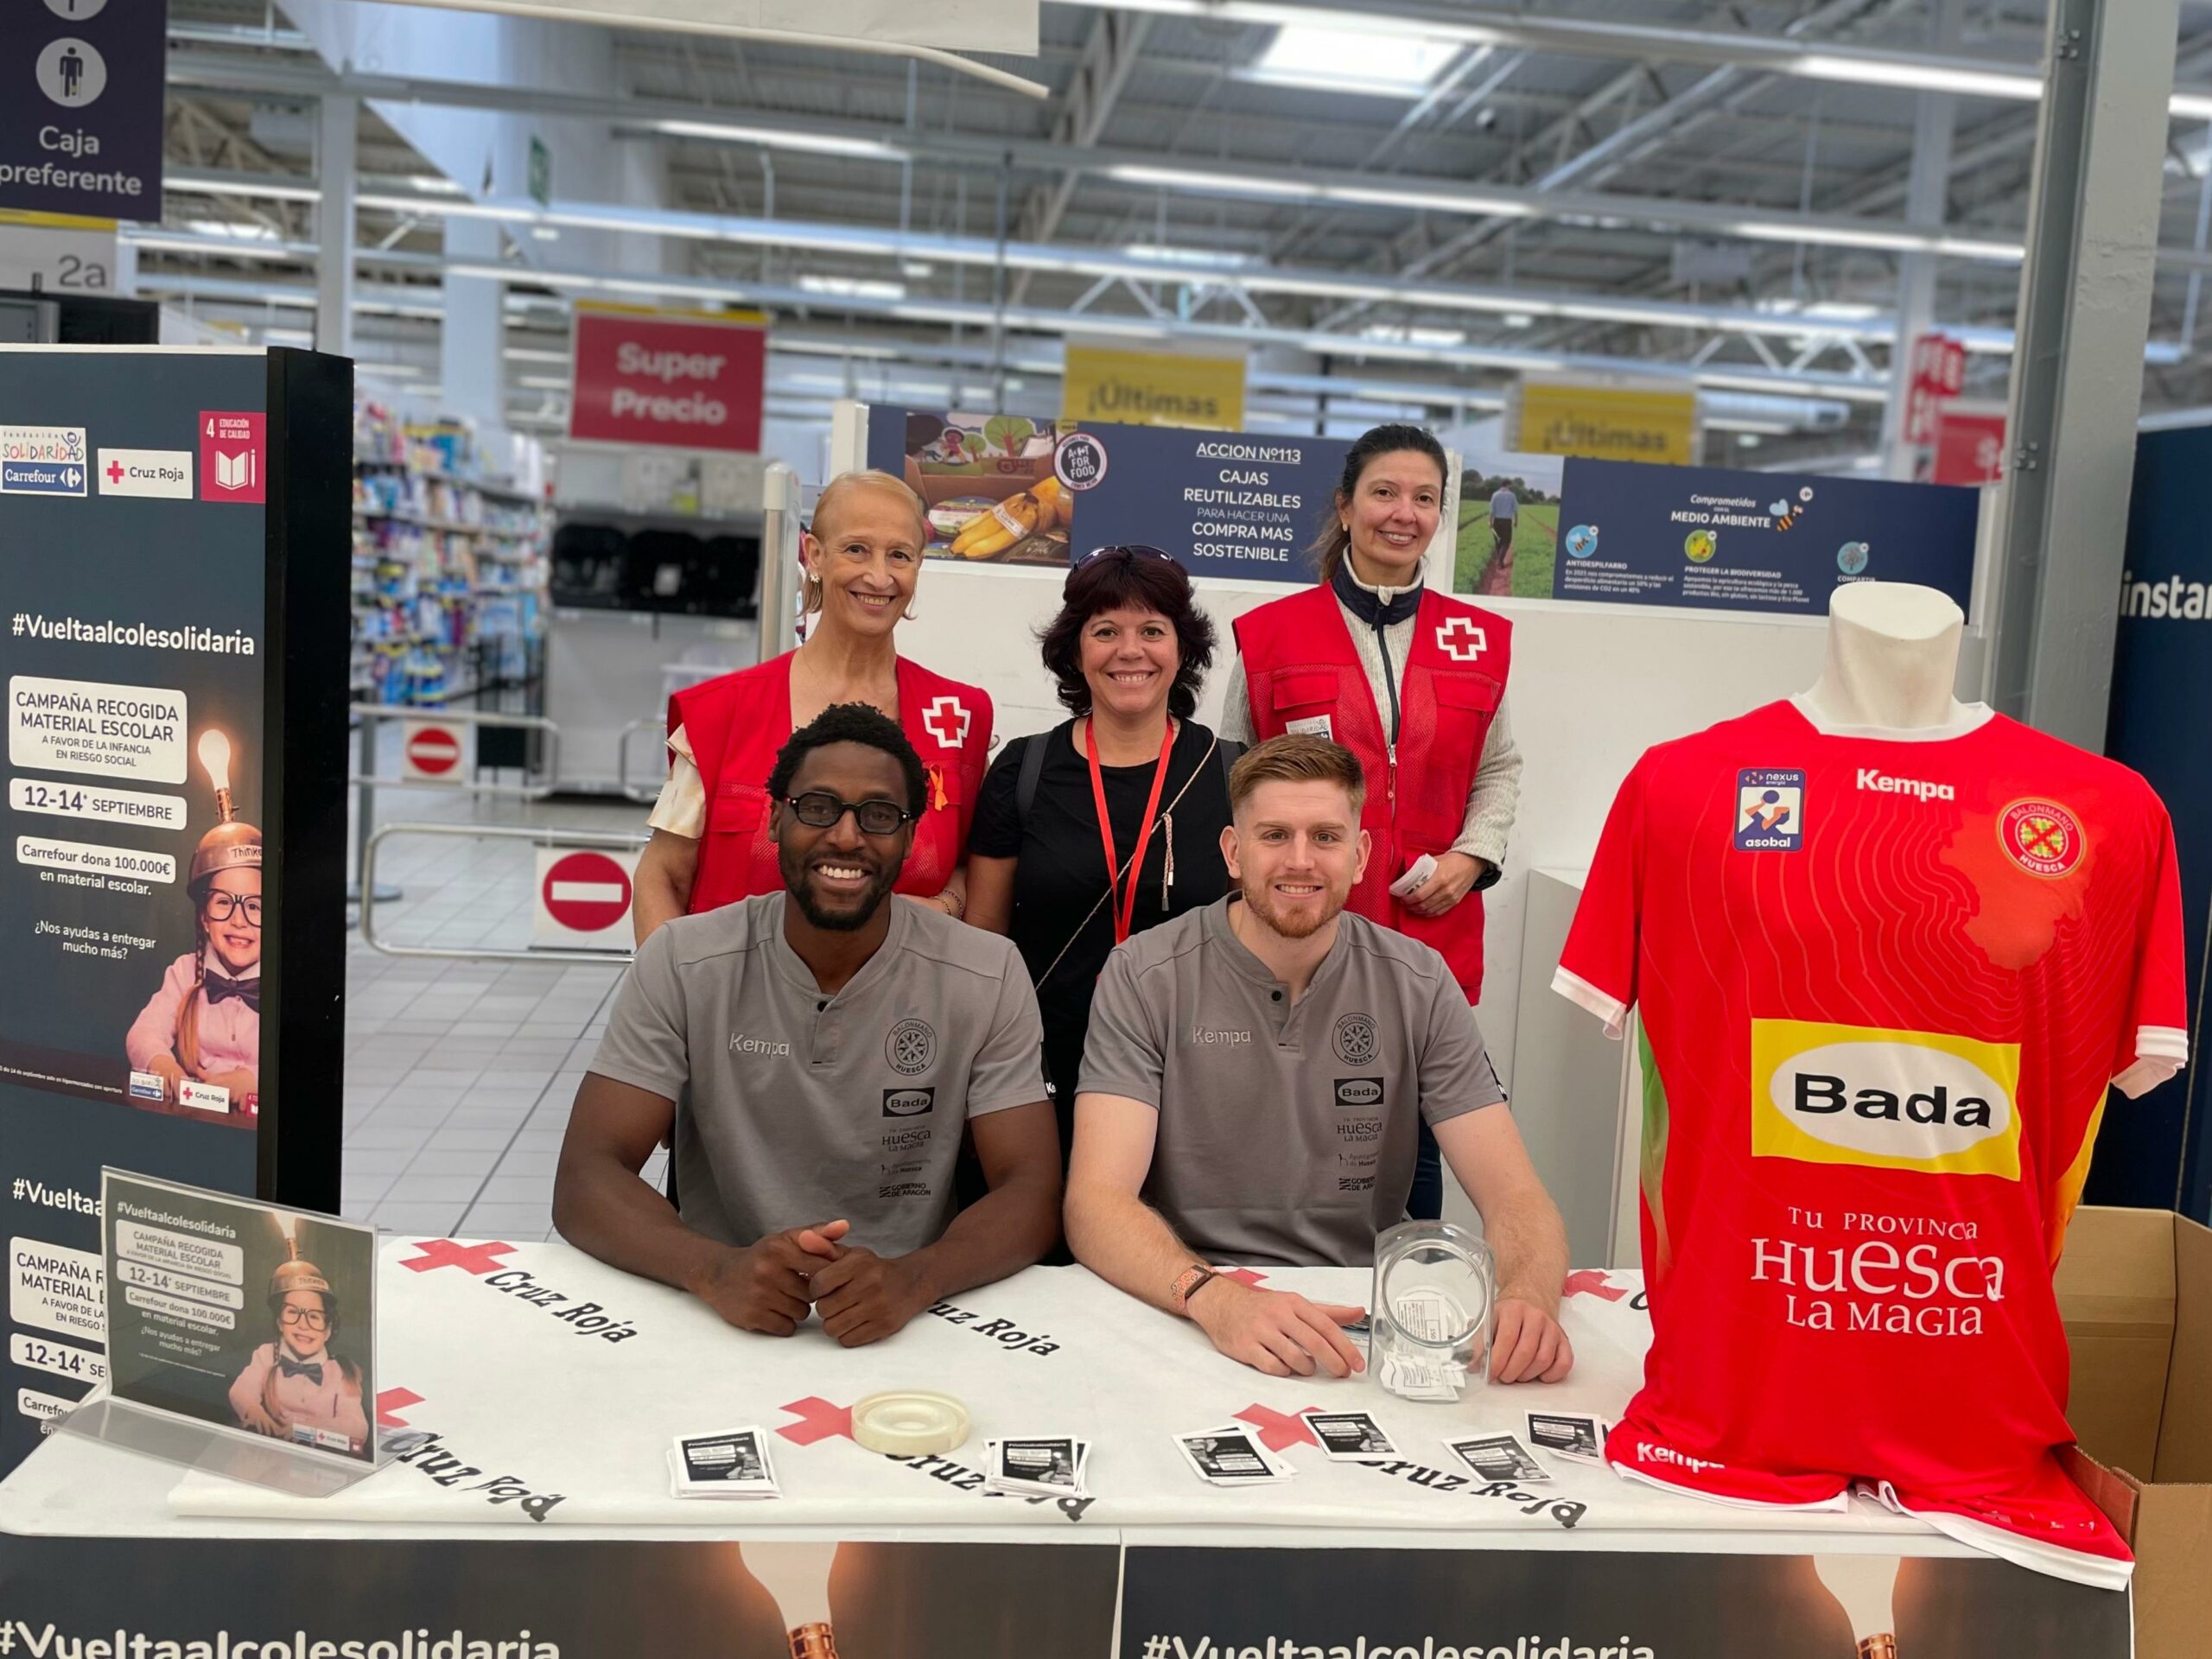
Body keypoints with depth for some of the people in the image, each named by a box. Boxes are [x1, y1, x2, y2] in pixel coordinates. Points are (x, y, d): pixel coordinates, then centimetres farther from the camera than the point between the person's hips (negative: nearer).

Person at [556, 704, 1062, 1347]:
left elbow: (1032, 1192, -9)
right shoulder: (682, 962, -5)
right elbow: (585, 1178, -10)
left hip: (908, 1328, 0)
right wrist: (716, 1269, -30)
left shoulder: (988, 978, -5)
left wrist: (911, 1279, -29)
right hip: (724, 1318, 0)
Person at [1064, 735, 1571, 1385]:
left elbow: (1514, 1195, -3)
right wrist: (1214, 1297, -35)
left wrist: (1527, 1296, -27)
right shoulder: (1145, 977, -7)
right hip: (1185, 1324, -2)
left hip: (1361, 1322, 3)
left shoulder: (1418, 985, 1)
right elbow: (1096, 1202, -16)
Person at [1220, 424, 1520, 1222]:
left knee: (1417, 1146, 8)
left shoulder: (1479, 640, 9)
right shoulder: (1271, 635, 1)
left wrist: (1473, 856, 1)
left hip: (1431, 936, 2)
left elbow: (1499, 770, 17)